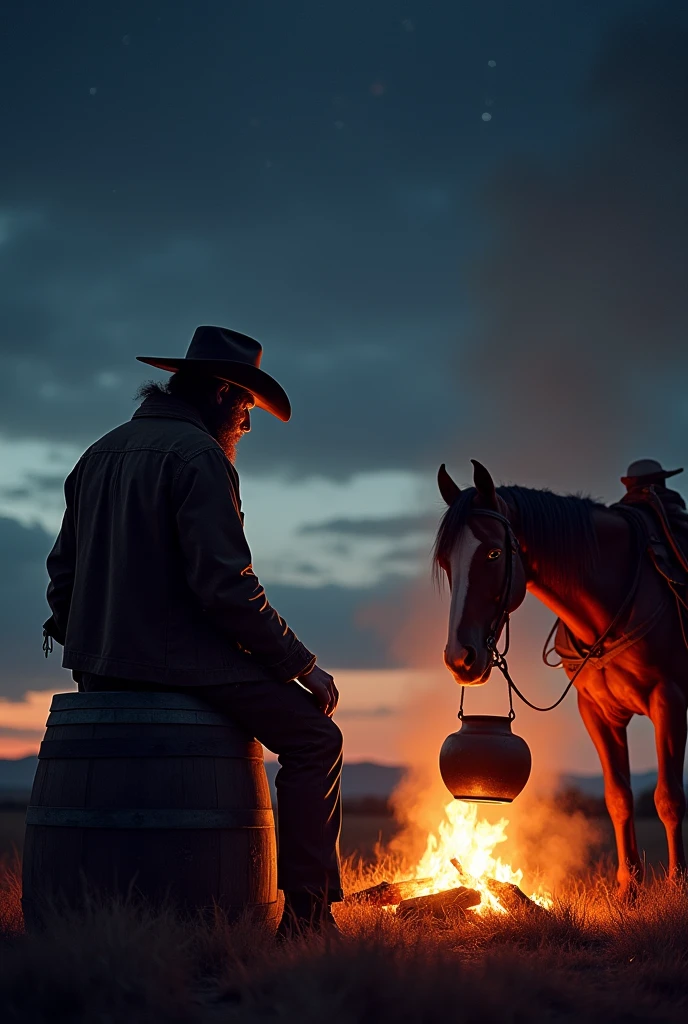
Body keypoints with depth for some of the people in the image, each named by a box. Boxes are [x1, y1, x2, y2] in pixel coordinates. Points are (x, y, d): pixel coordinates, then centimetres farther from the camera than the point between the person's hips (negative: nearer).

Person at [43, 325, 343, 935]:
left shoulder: (101, 453, 16)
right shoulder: (199, 454, -11)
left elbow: (62, 570, 19)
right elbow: (225, 583, -19)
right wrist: (303, 665, -12)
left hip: (100, 668, 9)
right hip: (180, 662, -9)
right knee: (315, 739, 0)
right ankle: (307, 912, -5)